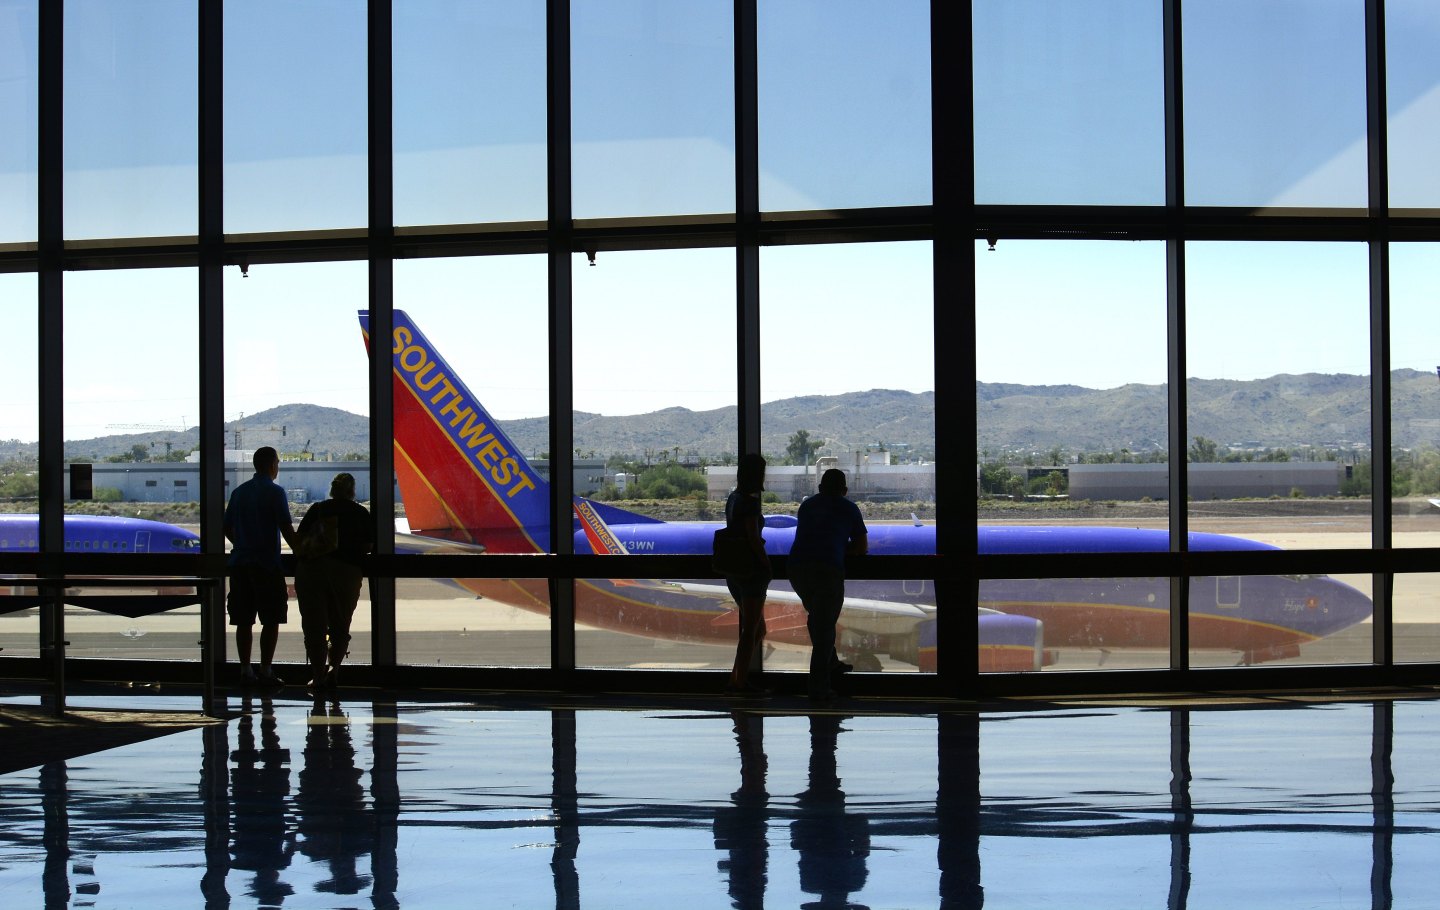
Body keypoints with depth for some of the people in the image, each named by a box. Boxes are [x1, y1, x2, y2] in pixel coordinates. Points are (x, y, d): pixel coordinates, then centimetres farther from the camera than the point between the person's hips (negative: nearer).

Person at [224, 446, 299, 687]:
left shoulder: (238, 492, 11)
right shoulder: (274, 492, -6)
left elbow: (227, 528, 15)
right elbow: (286, 529, -11)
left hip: (240, 562, 6)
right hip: (267, 564, -6)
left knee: (243, 620, 7)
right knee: (271, 620, 0)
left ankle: (245, 671, 7)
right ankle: (265, 671, -2)